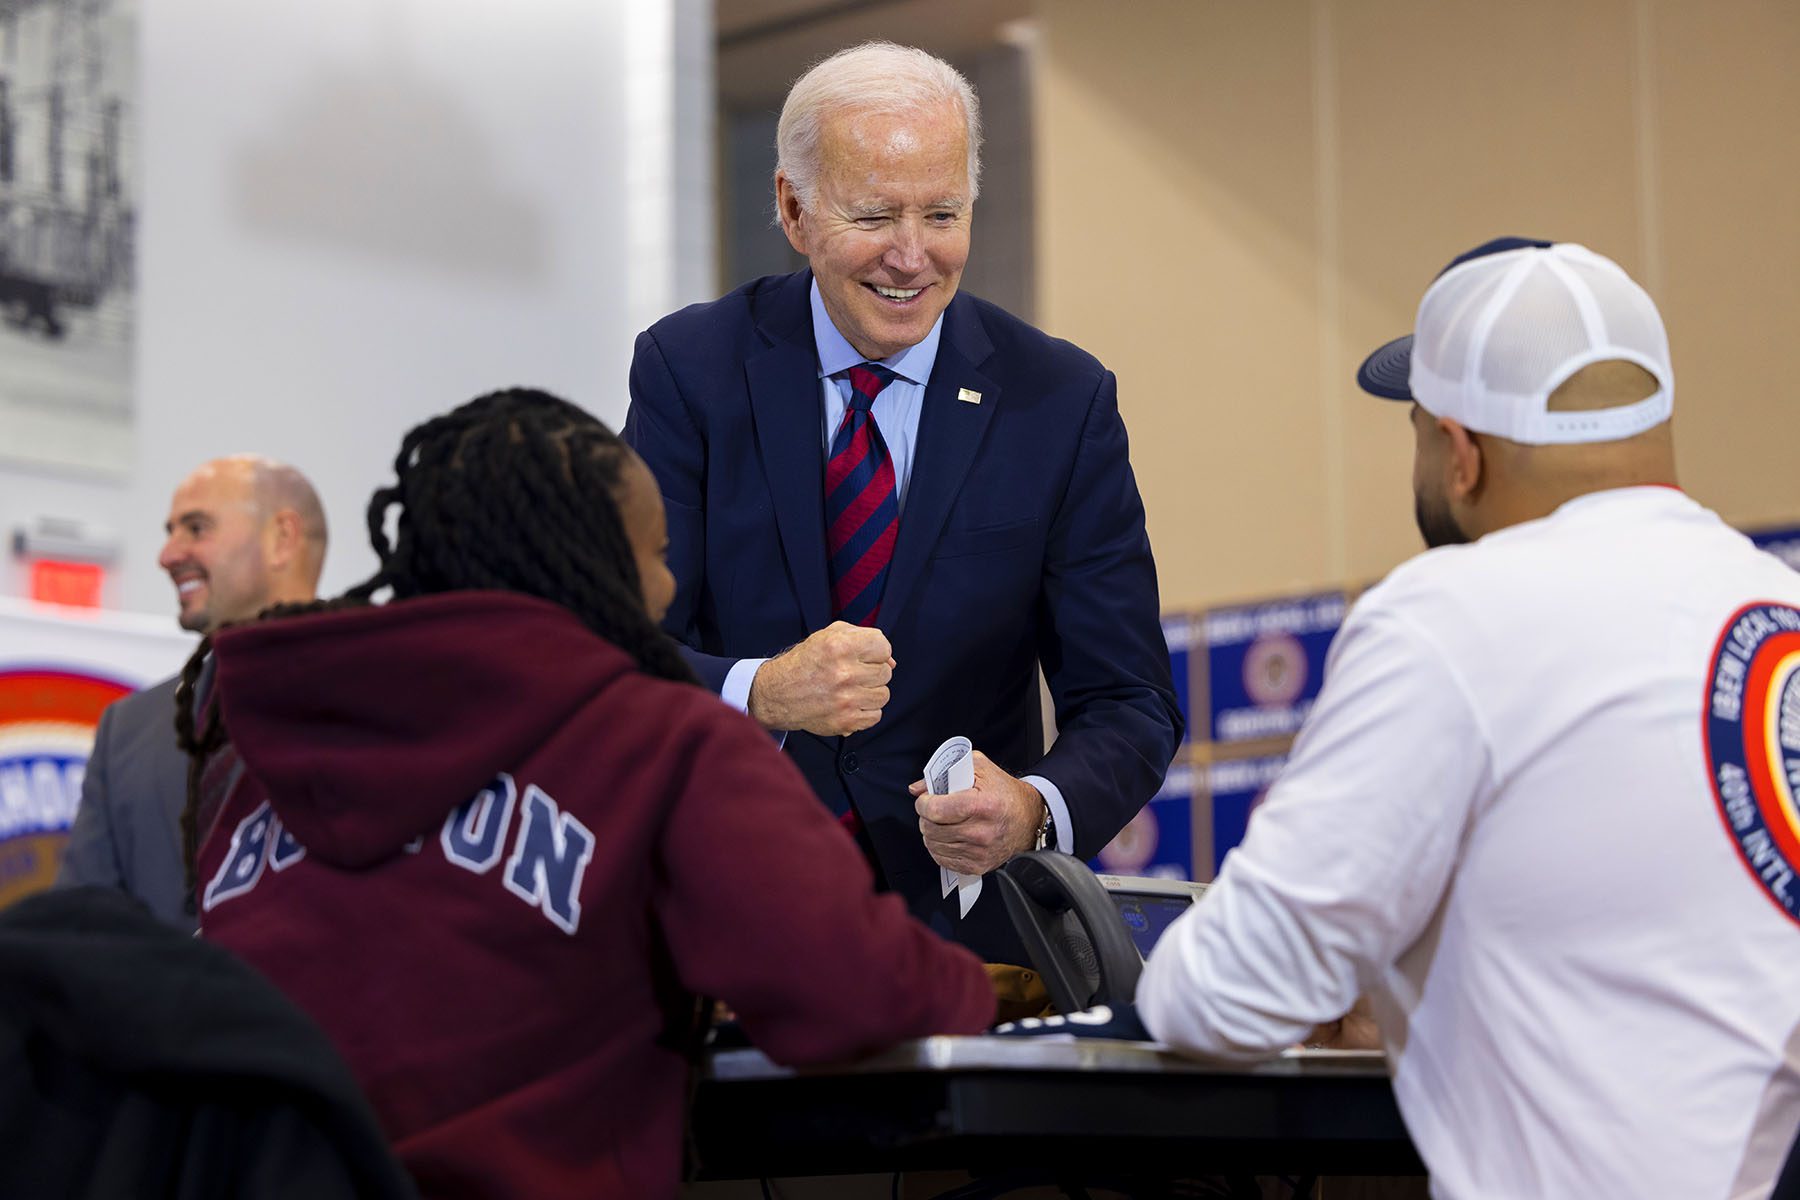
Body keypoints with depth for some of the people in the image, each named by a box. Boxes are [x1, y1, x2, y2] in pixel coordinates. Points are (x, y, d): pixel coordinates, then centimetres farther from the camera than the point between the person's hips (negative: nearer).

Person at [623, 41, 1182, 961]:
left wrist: (1036, 811, -23)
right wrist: (761, 691, -29)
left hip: (963, 913, 0)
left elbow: (1127, 703, 0)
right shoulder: (691, 368, 0)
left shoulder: (1061, 402, 0)